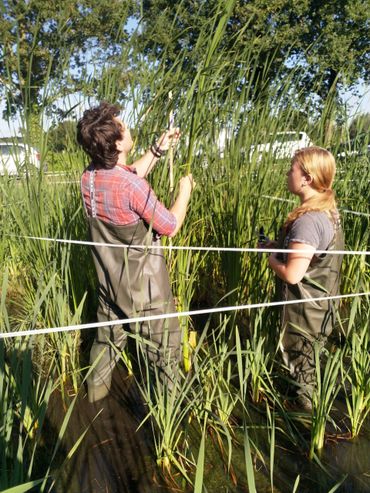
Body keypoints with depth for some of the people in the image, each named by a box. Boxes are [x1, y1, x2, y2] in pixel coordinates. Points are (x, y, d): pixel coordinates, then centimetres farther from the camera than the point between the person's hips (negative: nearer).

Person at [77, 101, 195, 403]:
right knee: (165, 346, 14)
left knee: (107, 336, 28)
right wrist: (185, 191, -2)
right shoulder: (132, 187, -29)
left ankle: (96, 389, 47)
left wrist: (159, 150, 11)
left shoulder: (89, 177, -7)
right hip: (143, 286, -7)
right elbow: (171, 226, -16)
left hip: (109, 281, 7)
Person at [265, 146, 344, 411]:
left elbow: (292, 274, -28)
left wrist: (271, 256, -11)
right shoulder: (328, 210, 2)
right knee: (309, 362, 26)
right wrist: (279, 245, 4)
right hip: (320, 306, 9)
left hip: (304, 311, -9)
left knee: (301, 367, 12)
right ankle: (309, 402, 44)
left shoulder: (308, 220, -28)